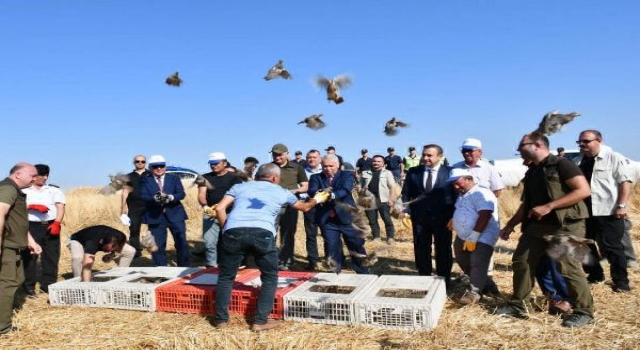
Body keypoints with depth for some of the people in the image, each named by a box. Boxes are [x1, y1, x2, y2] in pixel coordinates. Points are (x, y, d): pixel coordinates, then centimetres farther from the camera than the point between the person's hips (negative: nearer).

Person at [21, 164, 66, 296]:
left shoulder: (54, 190, 11)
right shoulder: (24, 190, 4)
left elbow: (60, 207, 3)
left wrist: (57, 223, -10)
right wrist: (32, 206, -21)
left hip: (51, 226, 3)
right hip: (31, 227, -2)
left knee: (51, 256, 4)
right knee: (29, 257, 0)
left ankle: (48, 285, 14)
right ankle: (29, 286, 9)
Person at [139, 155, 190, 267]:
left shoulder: (174, 178, 8)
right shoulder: (145, 180, 6)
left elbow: (182, 194, -4)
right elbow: (143, 196, -8)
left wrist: (170, 197, -25)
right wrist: (155, 198, -29)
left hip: (175, 215, 1)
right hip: (155, 217, -1)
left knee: (181, 243, 4)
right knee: (158, 245, 3)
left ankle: (184, 268, 17)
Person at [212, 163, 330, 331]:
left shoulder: (240, 187, 27)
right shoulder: (281, 192, 27)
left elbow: (219, 208, 13)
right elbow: (304, 207, 44)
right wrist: (317, 199, 63)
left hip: (233, 231, 2)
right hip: (262, 233, -1)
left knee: (226, 276, 20)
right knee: (270, 277, 18)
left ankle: (221, 319, 23)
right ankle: (260, 321, 16)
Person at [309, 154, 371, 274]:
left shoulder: (346, 175, 1)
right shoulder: (316, 177, 6)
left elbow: (345, 190, -19)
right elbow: (311, 191, -13)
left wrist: (333, 195, -39)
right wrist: (319, 193, -38)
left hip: (346, 218, 0)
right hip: (327, 220, 0)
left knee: (356, 246, 10)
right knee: (332, 249, 0)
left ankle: (363, 273, 27)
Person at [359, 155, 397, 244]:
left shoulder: (387, 173, 5)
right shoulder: (365, 173, 13)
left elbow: (392, 187, -1)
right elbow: (361, 186, 16)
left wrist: (391, 199, -11)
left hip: (383, 200, -3)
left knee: (387, 220, -2)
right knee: (372, 220, 8)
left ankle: (390, 237, 8)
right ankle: (376, 237, 19)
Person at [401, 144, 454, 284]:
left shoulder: (450, 172, -2)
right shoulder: (413, 172, 4)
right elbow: (406, 194, 6)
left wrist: (454, 216, -7)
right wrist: (406, 212, -6)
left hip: (443, 218, -2)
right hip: (419, 217, 2)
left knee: (443, 250, 9)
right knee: (421, 249, 10)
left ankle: (444, 279, 23)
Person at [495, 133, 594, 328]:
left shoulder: (561, 164, -9)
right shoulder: (531, 173, 16)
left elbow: (584, 190, -18)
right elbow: (526, 204, 21)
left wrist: (549, 206, -22)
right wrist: (510, 225, 15)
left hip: (564, 225, -8)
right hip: (537, 225, 8)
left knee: (567, 267, -8)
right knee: (521, 261, 6)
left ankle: (584, 312, 10)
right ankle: (517, 306, 16)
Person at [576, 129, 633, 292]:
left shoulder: (614, 158, -8)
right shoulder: (581, 161, 12)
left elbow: (625, 181, -12)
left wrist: (621, 206, -19)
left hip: (608, 212, -7)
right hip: (585, 211, 7)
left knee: (612, 247, 0)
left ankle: (620, 281, 15)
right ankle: (595, 274, 31)